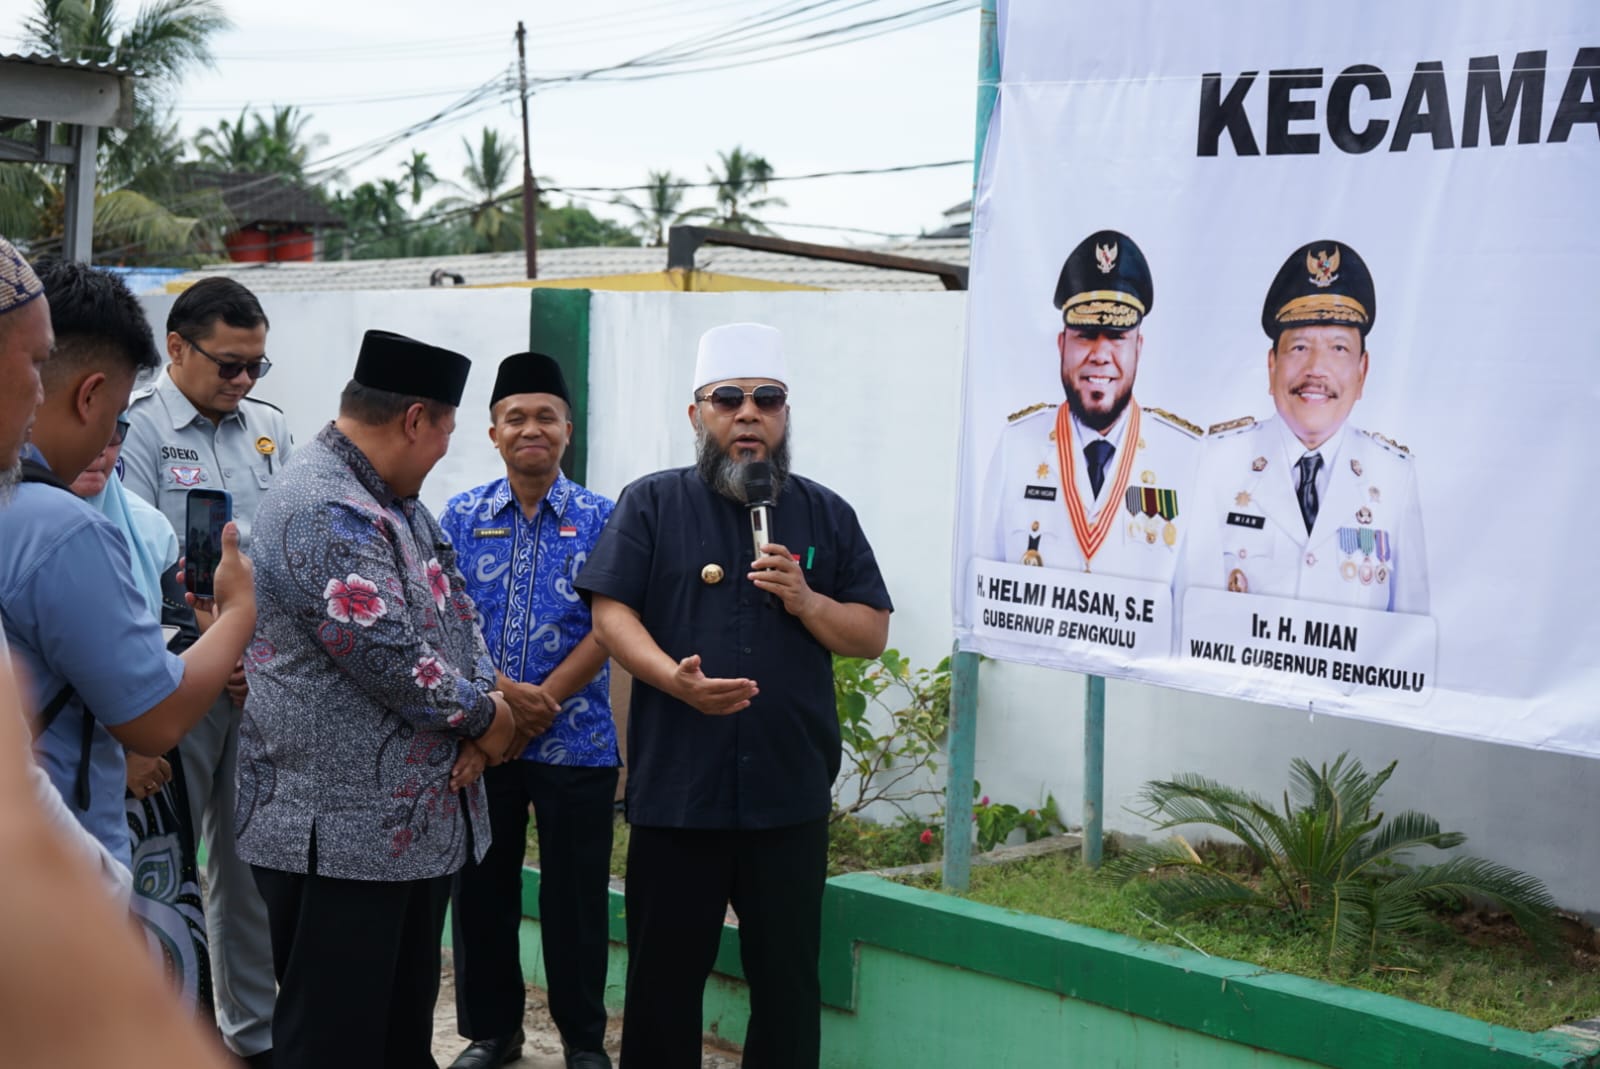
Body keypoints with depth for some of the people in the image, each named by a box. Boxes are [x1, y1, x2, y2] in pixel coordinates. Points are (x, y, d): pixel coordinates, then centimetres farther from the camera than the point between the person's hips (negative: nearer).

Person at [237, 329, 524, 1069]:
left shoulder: (396, 503, 15)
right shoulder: (323, 511, -19)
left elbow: (457, 616, 16)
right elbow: (391, 658, -25)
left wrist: (478, 712, -4)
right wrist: (485, 717, -9)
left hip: (418, 821, 10)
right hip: (341, 833, -10)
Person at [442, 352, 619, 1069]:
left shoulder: (601, 519, -1)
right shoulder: (462, 517, 4)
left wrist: (546, 698, -15)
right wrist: (501, 691, -16)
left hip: (576, 738, -2)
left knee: (575, 895, 6)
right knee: (481, 888, 11)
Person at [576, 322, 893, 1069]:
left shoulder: (826, 515, 9)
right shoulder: (651, 504, 2)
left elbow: (872, 635, 8)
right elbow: (611, 614, -6)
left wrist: (806, 601, -12)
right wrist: (674, 678, -23)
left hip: (790, 792, 2)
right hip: (675, 786, -1)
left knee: (787, 977, 9)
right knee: (664, 972, 8)